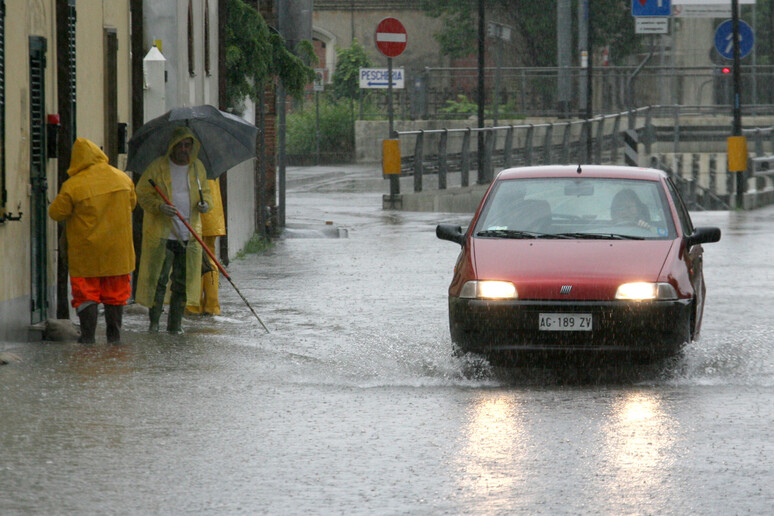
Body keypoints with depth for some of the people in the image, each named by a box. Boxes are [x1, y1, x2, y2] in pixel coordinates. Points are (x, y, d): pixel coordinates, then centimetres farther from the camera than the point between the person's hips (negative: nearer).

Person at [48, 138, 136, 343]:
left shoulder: (72, 186, -15)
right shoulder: (122, 178, -1)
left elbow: (56, 213, -7)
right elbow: (132, 203, 15)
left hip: (86, 253, -3)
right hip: (118, 249, 3)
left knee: (86, 294, 4)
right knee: (115, 294, 13)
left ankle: (88, 336, 0)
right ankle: (114, 336, 15)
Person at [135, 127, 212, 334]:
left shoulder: (197, 167, 11)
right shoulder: (158, 167, -2)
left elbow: (205, 191, 23)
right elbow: (142, 193, -1)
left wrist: (205, 203, -1)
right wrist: (159, 206, -19)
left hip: (189, 234, 4)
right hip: (162, 232, -4)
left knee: (182, 281, 5)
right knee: (158, 278, -6)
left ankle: (175, 323, 13)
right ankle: (154, 321, 4)